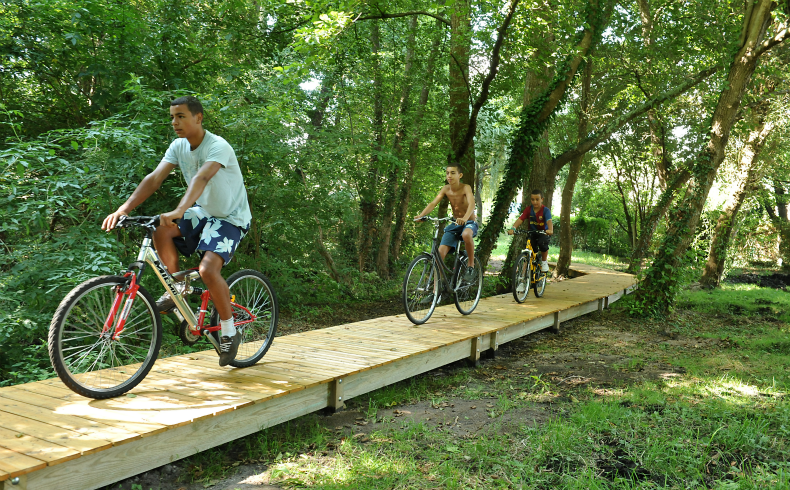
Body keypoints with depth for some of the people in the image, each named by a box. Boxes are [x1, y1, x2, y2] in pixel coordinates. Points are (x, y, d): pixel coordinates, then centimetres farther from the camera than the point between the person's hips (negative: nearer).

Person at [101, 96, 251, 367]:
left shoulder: (218, 147, -23)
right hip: (202, 212, 7)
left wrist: (178, 211, -56)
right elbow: (154, 178, -11)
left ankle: (229, 332, -6)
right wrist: (123, 209, -24)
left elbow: (201, 179, -40)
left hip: (230, 218, -7)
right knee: (161, 231, -21)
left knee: (208, 269, -27)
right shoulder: (179, 146, -2)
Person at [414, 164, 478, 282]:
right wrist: (421, 215, -33)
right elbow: (433, 203, -14)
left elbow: (471, 204, -33)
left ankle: (471, 266, -19)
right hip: (455, 224, 5)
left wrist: (465, 218, -53)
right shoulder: (446, 189, -3)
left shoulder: (465, 188, -16)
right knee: (440, 252, -12)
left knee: (466, 234, -41)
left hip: (469, 223, -4)